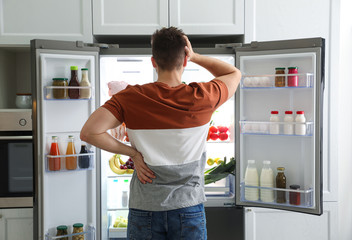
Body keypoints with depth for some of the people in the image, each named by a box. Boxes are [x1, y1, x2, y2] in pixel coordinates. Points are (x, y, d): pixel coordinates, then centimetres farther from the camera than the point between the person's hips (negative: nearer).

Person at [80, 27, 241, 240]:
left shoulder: (131, 98, -9)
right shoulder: (201, 98, -10)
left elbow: (89, 132, -16)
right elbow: (234, 73, 10)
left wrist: (132, 152, -7)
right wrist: (194, 56, 1)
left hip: (144, 208, 1)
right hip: (189, 208, 0)